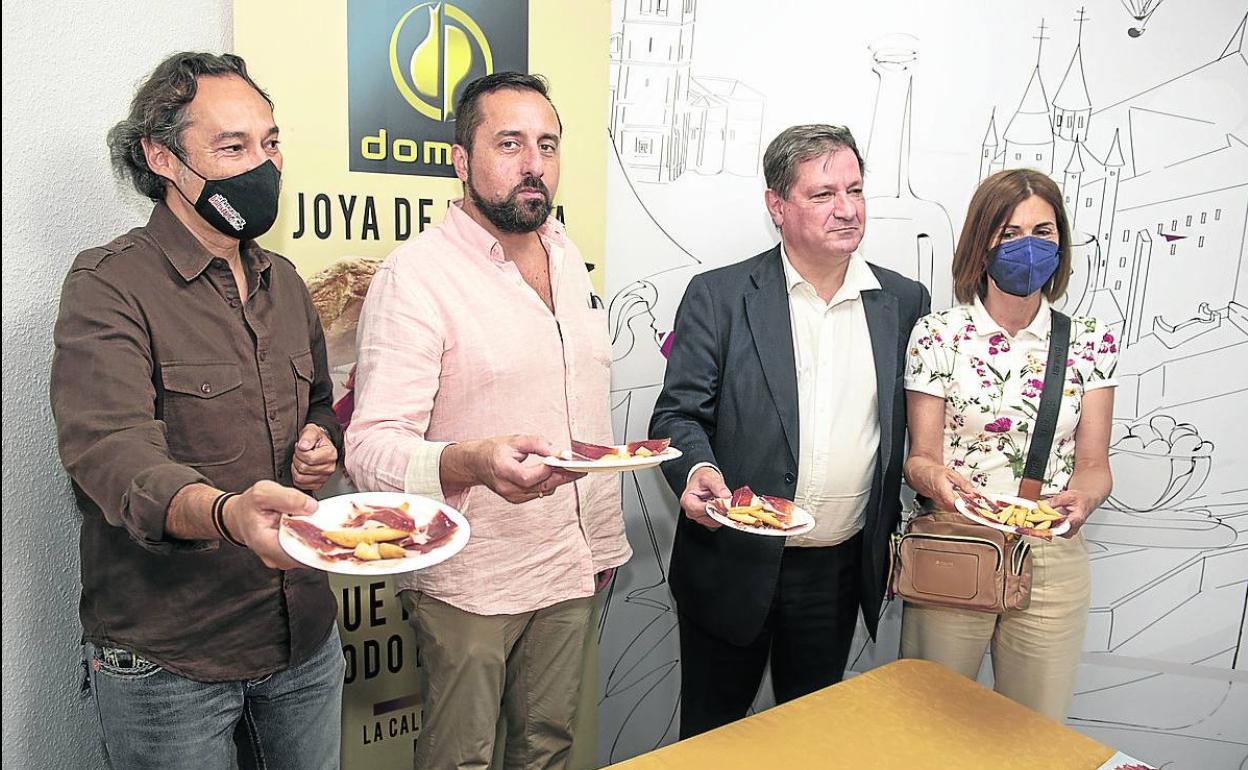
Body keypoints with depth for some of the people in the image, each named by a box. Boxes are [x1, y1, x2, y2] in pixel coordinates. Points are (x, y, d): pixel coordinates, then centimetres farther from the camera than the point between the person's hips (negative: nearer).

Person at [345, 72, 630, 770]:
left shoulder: (569, 256, 7)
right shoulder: (417, 273, -15)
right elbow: (371, 447, -22)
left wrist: (605, 538, 15)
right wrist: (472, 461, -42)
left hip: (571, 575, 6)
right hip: (467, 586, -6)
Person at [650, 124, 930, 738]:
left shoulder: (904, 301, 2)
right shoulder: (718, 296, -8)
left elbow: (909, 425, 10)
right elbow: (678, 413, -8)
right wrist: (697, 468, -27)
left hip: (842, 570, 3)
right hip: (732, 566, -2)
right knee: (711, 739, 16)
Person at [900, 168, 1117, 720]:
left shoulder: (1089, 342, 2)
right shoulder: (938, 334, -6)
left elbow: (1093, 462, 2)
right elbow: (920, 455, -5)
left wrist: (1083, 496, -20)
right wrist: (932, 475, -27)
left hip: (1052, 562, 2)